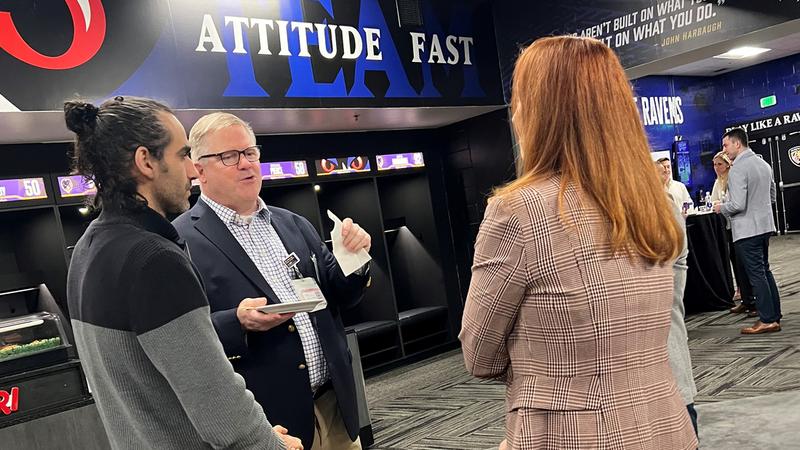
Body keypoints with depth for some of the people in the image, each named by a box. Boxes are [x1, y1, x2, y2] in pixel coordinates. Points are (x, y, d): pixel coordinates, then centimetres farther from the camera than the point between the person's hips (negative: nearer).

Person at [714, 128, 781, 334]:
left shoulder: (737, 169, -17)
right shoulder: (764, 164, 11)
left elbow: (738, 204, -22)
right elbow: (772, 197, 20)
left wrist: (721, 208, -4)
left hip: (747, 230, -9)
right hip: (765, 225, 9)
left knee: (756, 274, -3)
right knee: (765, 271, 16)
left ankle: (767, 320, 2)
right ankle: (774, 316, 21)